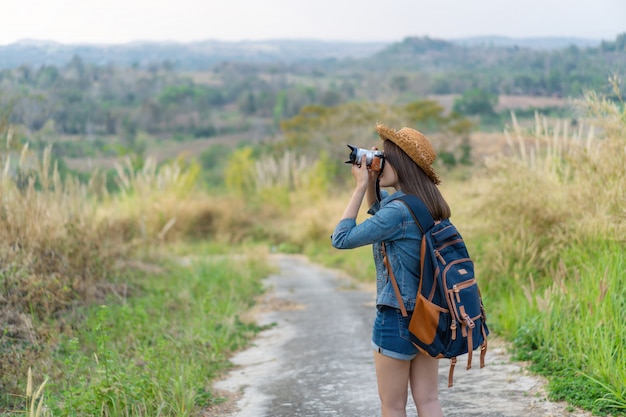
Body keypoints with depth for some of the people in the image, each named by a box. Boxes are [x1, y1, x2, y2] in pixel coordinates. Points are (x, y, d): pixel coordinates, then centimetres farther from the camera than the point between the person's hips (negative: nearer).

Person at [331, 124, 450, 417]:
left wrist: (361, 186, -14)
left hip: (397, 318, -8)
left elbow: (342, 238, -17)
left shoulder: (398, 210, -21)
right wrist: (372, 182, 6)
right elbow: (380, 217, 24)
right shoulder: (430, 205, 5)